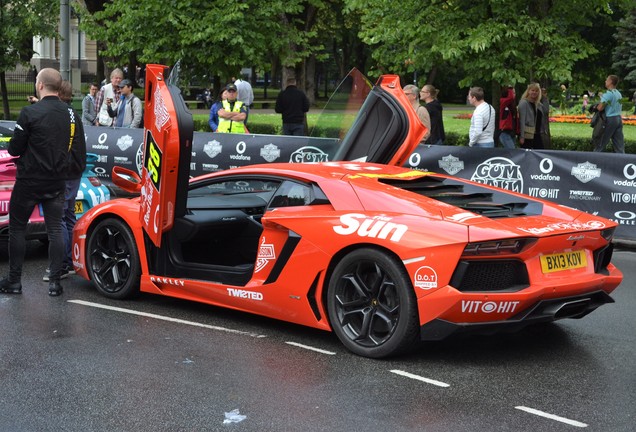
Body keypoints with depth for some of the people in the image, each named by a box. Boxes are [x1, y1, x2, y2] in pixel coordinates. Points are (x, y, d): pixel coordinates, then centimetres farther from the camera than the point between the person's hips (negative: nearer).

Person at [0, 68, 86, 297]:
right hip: (57, 182, 4)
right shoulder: (71, 114, 2)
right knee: (55, 230, 8)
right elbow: (79, 151, 8)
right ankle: (55, 282, 8)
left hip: (29, 182, -4)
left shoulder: (30, 113, -15)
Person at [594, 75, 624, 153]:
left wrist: (595, 106, 0)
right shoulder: (619, 94, 11)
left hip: (610, 119, -7)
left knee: (601, 142, 2)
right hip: (619, 118, 8)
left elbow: (600, 108, -19)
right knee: (619, 143, 6)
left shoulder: (608, 94, -15)